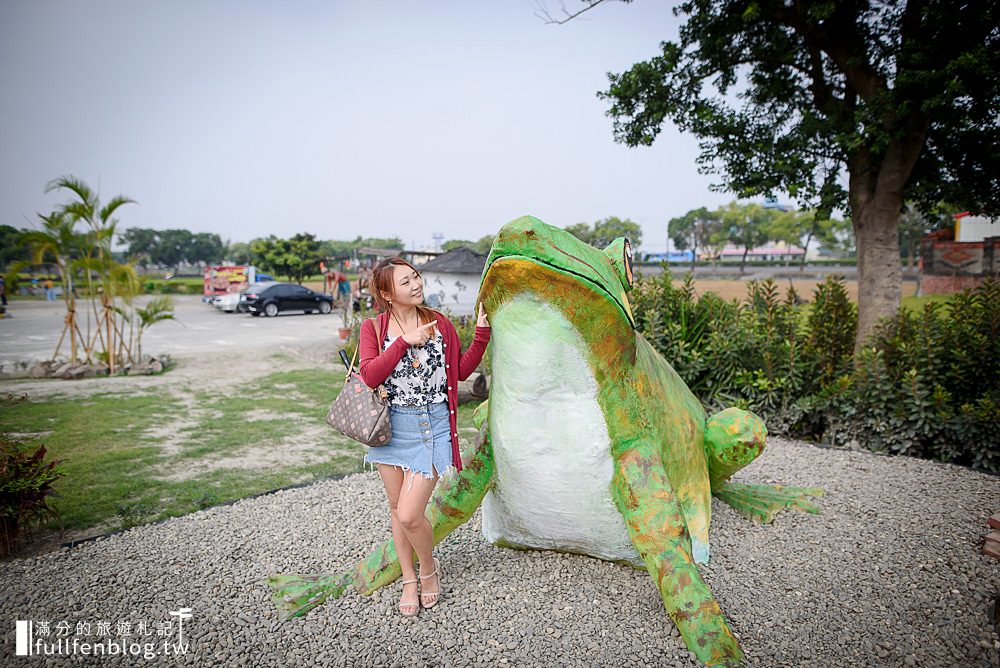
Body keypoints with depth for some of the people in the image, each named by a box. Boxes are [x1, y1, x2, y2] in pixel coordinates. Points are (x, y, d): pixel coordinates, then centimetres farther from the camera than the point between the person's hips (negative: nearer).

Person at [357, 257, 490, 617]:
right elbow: (369, 376, -16)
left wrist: (482, 331, -1)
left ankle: (429, 567, 23)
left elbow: (461, 370, 6)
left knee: (409, 515, -8)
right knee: (397, 509, 14)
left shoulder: (440, 323, 1)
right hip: (392, 427, 2)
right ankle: (409, 580, 36)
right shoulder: (373, 328, -2)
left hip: (432, 428, -1)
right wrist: (404, 342, -21)